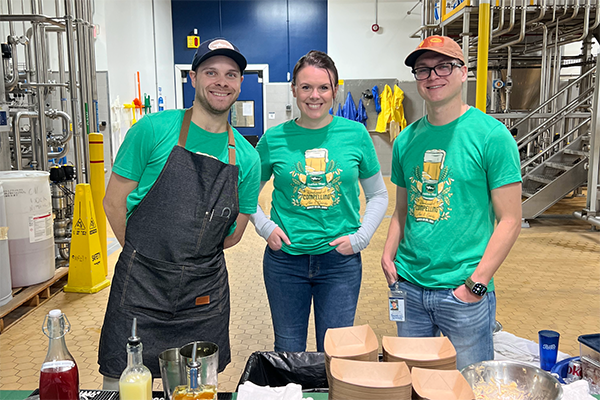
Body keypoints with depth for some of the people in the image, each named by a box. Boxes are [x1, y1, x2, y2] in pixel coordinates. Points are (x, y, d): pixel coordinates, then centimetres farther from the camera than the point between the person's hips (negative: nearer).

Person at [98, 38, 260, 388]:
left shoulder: (246, 158, 2)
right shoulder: (153, 130, -6)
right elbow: (114, 202, -2)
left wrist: (192, 259, 8)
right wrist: (145, 257, 3)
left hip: (205, 292, 3)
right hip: (141, 284, -2)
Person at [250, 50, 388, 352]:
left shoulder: (356, 134, -2)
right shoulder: (275, 138, -2)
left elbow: (378, 195, 8)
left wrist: (361, 237, -4)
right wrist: (264, 226, -4)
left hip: (341, 260, 0)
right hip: (285, 259, 0)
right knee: (287, 352, 15)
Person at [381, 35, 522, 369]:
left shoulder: (492, 135, -9)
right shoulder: (406, 140, 6)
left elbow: (510, 220, -10)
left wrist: (476, 282, -15)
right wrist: (389, 256, 0)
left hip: (464, 292, -4)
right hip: (409, 285, 5)